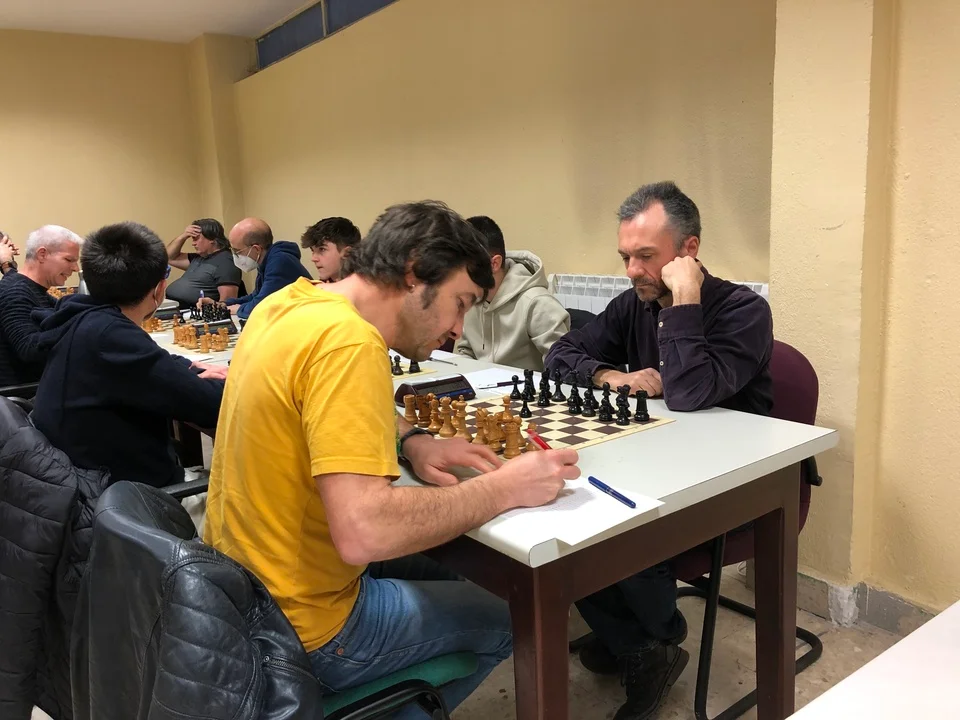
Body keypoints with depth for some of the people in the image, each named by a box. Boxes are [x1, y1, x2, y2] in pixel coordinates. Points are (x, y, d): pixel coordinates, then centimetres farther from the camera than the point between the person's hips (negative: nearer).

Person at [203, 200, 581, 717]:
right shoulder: (347, 340, -28)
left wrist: (411, 441, -1)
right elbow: (363, 533, -36)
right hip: (298, 630, -8)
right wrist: (504, 488, -23)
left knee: (441, 572, 26)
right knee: (502, 622, 11)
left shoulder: (289, 303, 1)